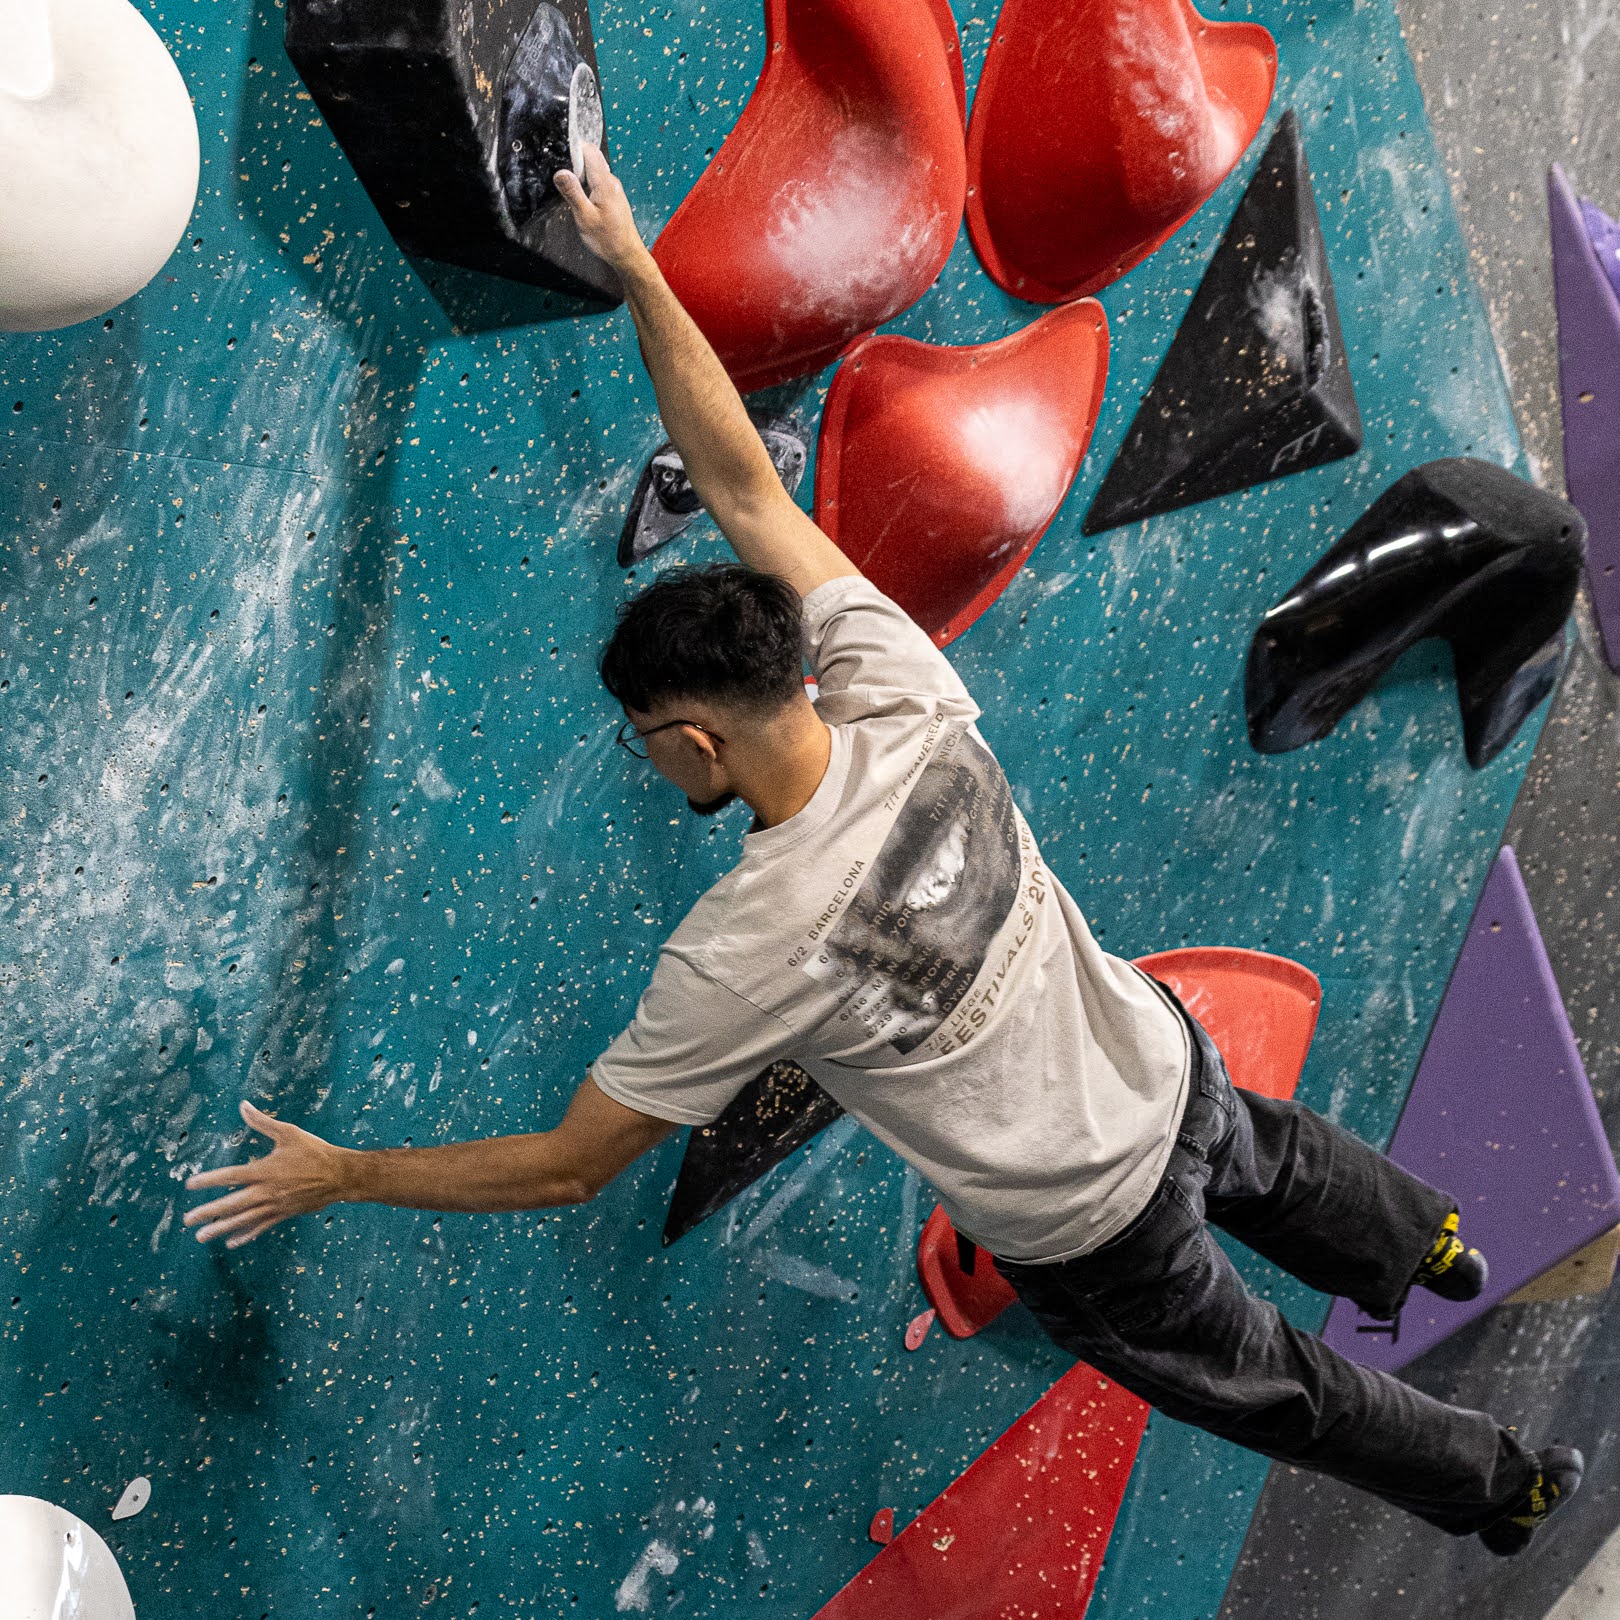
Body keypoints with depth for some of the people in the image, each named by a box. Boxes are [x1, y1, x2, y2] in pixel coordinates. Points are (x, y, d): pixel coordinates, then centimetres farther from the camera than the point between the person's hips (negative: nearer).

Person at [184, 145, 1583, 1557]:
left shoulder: (748, 955, -35)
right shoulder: (904, 702, -21)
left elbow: (569, 1166, -24)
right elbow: (742, 481, -13)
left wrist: (338, 1175, -12)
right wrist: (635, 268, -6)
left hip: (1089, 1235, -4)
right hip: (1167, 1067, 5)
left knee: (1257, 1382, 26)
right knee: (1265, 1163, 39)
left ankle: (1500, 1488, 51)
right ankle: (1421, 1244, 70)